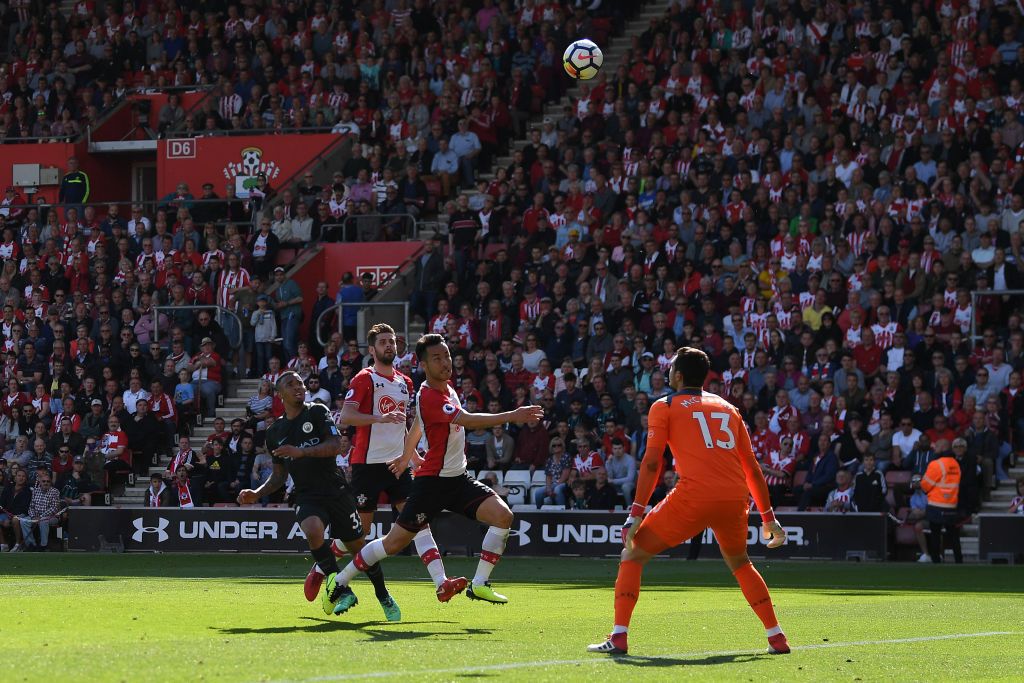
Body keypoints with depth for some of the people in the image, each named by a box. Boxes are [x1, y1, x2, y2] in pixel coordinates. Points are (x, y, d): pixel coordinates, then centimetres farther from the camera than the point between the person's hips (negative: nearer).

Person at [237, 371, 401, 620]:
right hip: (306, 495, 2)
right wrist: (256, 494, 5)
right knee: (313, 531, -31)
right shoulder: (275, 431, 12)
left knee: (358, 547, 1)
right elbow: (279, 475, 20)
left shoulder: (317, 412, 1)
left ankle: (384, 598, 23)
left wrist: (301, 451, -24)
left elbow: (335, 445, -12)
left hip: (336, 490, -2)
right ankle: (340, 590, -20)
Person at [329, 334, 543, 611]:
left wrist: (407, 456, 41)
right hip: (433, 481, -8)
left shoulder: (447, 390, 9)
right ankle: (339, 582, 14)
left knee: (503, 516, -11)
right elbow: (468, 420, -35)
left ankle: (479, 585, -7)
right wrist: (512, 416, -37)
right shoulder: (429, 397, -21)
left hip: (458, 479, 8)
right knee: (394, 542, -4)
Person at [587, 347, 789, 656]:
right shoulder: (728, 408, 23)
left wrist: (636, 513, -2)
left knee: (633, 555, 9)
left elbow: (652, 462, 0)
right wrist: (768, 517, 26)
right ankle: (777, 638, 22)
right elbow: (752, 468, 22)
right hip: (736, 497, 4)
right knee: (739, 562, 30)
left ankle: (619, 637, -4)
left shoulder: (665, 406, 11)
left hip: (693, 495, -4)